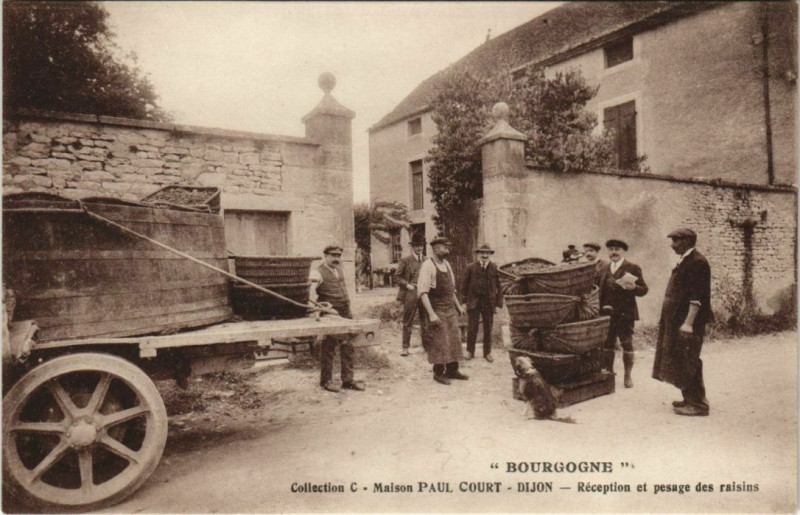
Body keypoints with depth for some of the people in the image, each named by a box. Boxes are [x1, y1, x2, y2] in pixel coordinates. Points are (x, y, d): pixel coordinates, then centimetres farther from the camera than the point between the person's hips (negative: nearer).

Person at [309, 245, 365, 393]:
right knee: (328, 348, 3)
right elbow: (311, 293, -18)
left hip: (345, 314, 7)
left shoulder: (340, 271, 15)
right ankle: (326, 380, 16)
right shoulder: (319, 273, -9)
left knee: (347, 347, 9)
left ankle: (347, 380, 18)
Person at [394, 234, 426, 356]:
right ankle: (405, 347, 10)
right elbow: (397, 277, 0)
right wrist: (407, 285, -11)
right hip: (410, 294, -3)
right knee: (407, 322, 3)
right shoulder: (405, 261, 0)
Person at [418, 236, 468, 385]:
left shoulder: (446, 264, 11)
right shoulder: (427, 266, -14)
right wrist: (431, 314, -25)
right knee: (439, 342, -2)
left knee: (454, 339, 11)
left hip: (450, 309, 8)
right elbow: (423, 292, -20)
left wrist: (458, 306, 19)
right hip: (437, 310, -8)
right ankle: (438, 373, 12)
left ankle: (452, 370, 23)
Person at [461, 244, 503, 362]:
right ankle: (470, 351, 19)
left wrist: (498, 303, -2)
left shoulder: (495, 268, 1)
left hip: (489, 303, 1)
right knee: (472, 328, 3)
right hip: (473, 302, -1)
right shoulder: (471, 267, -1)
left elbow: (499, 287, 2)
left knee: (488, 329, 10)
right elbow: (464, 285, 3)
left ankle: (487, 352, 24)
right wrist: (464, 301, -1)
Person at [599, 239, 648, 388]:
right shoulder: (605, 269, 14)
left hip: (625, 314, -5)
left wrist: (634, 287, -24)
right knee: (607, 345, 9)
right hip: (607, 314, 5)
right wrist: (601, 310, 7)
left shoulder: (633, 268, -1)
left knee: (627, 345, 1)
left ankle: (627, 376, 12)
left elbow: (644, 289, -2)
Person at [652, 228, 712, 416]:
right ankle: (690, 399, 26)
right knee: (681, 362, 15)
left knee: (688, 363, -3)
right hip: (677, 320, 10)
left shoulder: (697, 262, -16)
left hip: (687, 322, -10)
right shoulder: (684, 261, 15)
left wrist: (688, 323, -25)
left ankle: (698, 404, 6)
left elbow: (697, 297, -22)